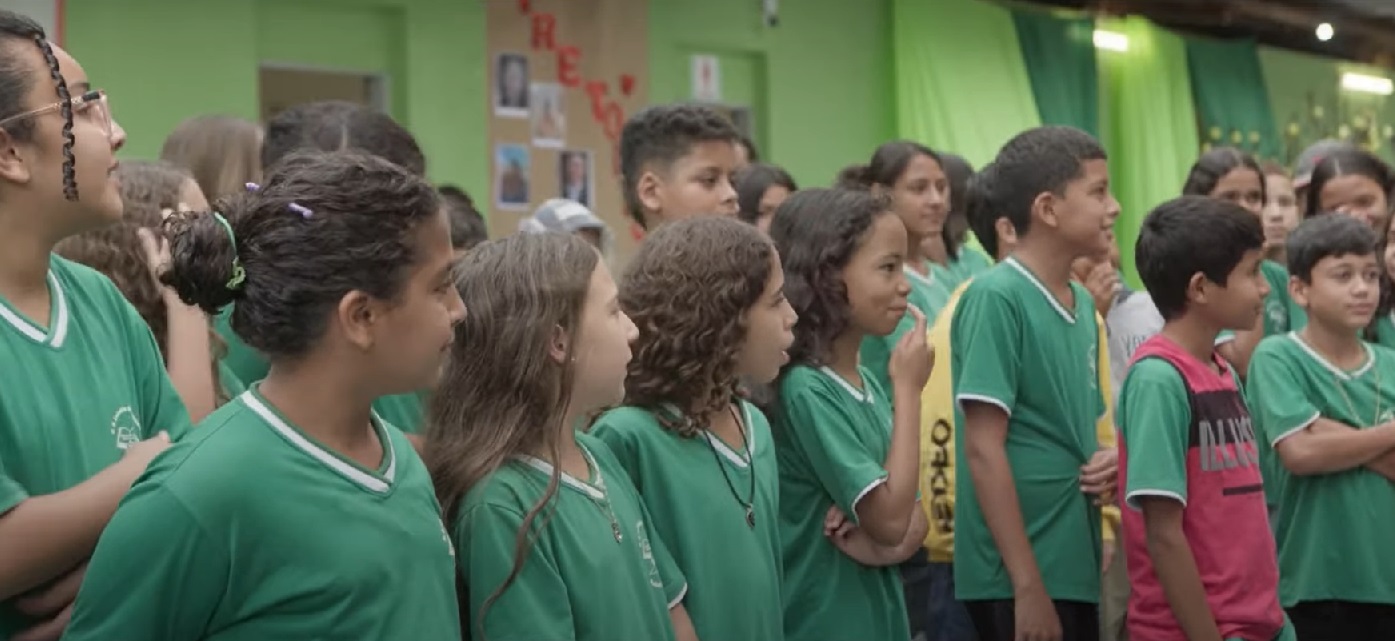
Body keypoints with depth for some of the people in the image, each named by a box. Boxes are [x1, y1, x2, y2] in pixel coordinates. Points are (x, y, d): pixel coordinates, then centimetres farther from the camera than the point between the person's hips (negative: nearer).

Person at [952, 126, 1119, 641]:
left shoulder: (1083, 303, 10)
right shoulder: (997, 297, -14)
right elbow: (983, 446, -17)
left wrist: (1106, 462, -2)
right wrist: (1028, 586, -19)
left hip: (1074, 566, 8)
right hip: (1018, 577, -8)